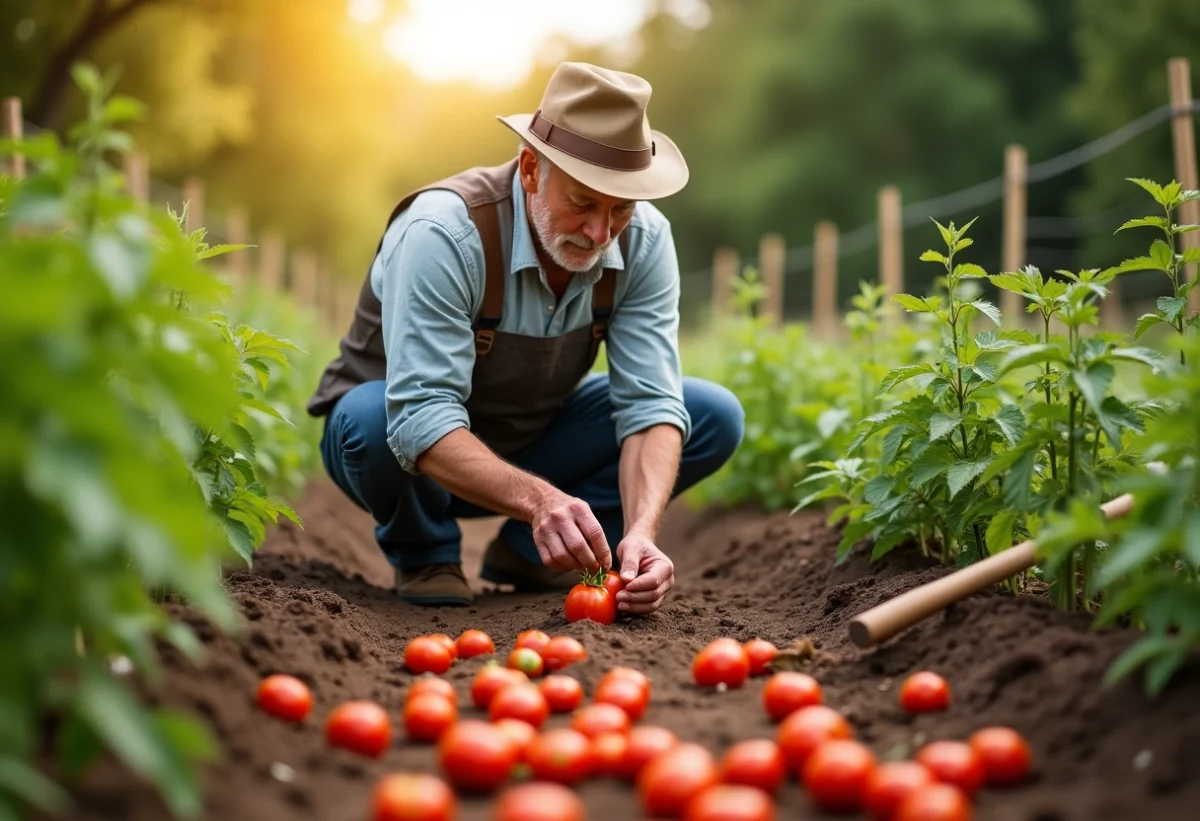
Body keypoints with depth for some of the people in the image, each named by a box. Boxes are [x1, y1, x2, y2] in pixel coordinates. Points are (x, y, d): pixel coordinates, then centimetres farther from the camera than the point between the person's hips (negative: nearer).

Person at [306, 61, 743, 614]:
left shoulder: (644, 240, -18)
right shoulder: (444, 231, -33)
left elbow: (651, 402, -22)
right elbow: (419, 419, -40)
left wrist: (641, 532, -39)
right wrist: (537, 499, -55)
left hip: (532, 441, 4)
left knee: (714, 416, -14)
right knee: (372, 418, -40)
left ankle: (526, 551, 1)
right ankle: (424, 554, -5)